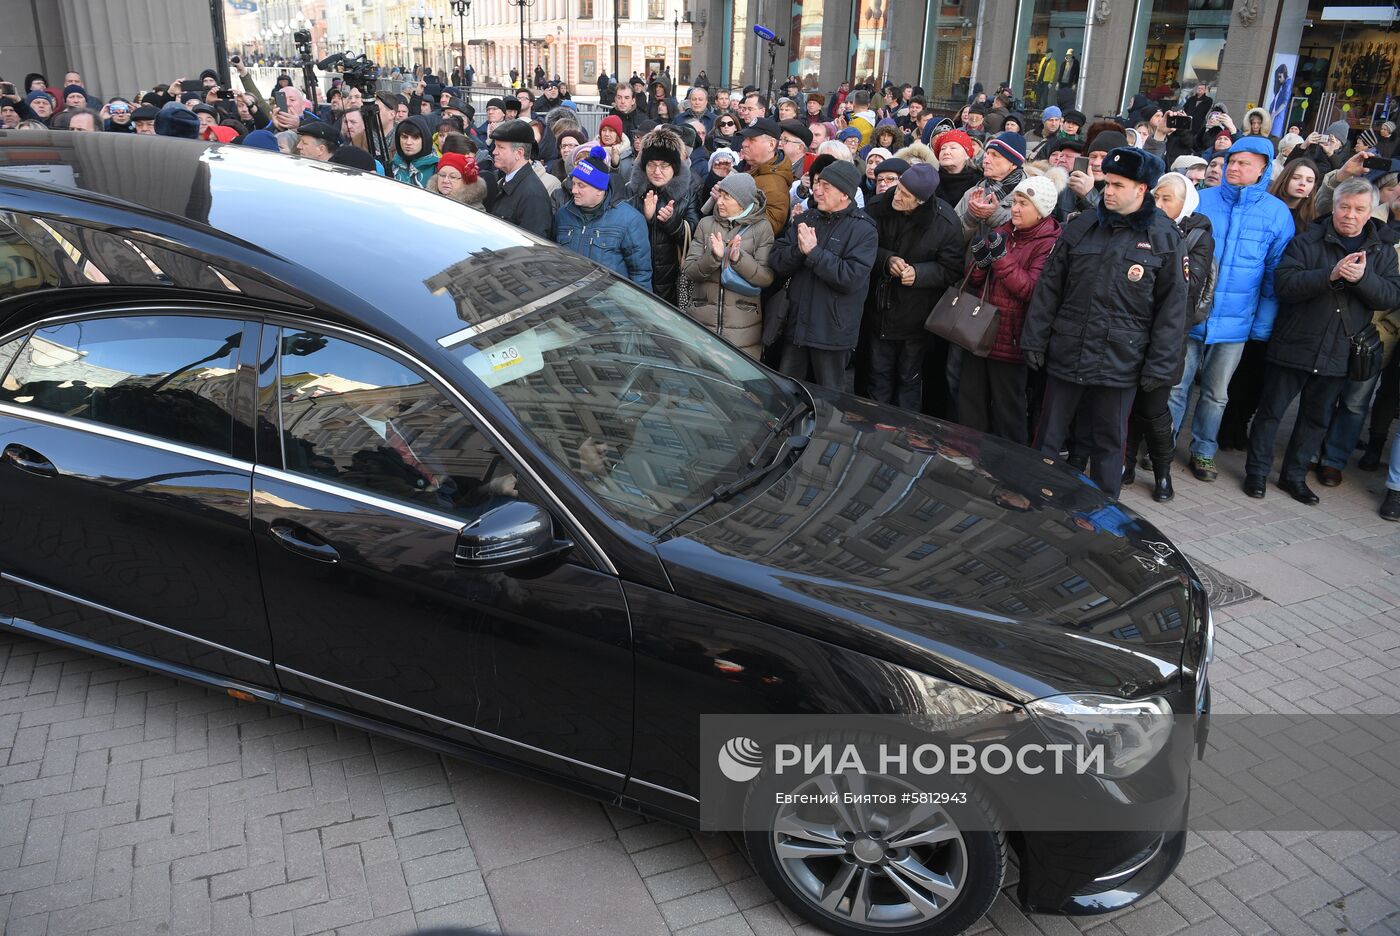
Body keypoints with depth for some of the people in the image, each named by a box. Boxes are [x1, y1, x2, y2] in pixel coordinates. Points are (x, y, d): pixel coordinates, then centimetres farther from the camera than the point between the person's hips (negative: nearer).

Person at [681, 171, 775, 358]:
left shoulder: (761, 228, 0)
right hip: (702, 321, 2)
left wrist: (739, 258, -21)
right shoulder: (706, 224, 7)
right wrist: (713, 257, -17)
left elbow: (767, 278, -7)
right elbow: (688, 269, 0)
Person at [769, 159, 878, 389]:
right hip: (796, 325, 5)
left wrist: (814, 251, -20)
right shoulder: (807, 219, 9)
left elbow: (852, 277, -21)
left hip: (832, 333, -5)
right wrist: (799, 249, -19)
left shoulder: (863, 230, -8)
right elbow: (777, 263, 1)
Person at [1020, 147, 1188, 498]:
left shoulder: (1165, 237, -2)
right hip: (1066, 353, 2)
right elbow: (1048, 287, 7)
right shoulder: (1081, 227, 6)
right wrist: (1034, 340, 2)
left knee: (1108, 443, 10)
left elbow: (1172, 307, -3)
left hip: (1120, 362, -2)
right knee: (1048, 437, 9)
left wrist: (1159, 365, -7)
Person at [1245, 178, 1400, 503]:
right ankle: (1257, 470, 16)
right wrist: (1331, 275, -28)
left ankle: (1294, 475, 26)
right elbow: (1284, 284, -17)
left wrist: (1362, 278, -21)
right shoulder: (1308, 241, -5)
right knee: (1271, 410, 3)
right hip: (1293, 345, -4)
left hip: (1339, 353, 4)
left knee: (1317, 418, 13)